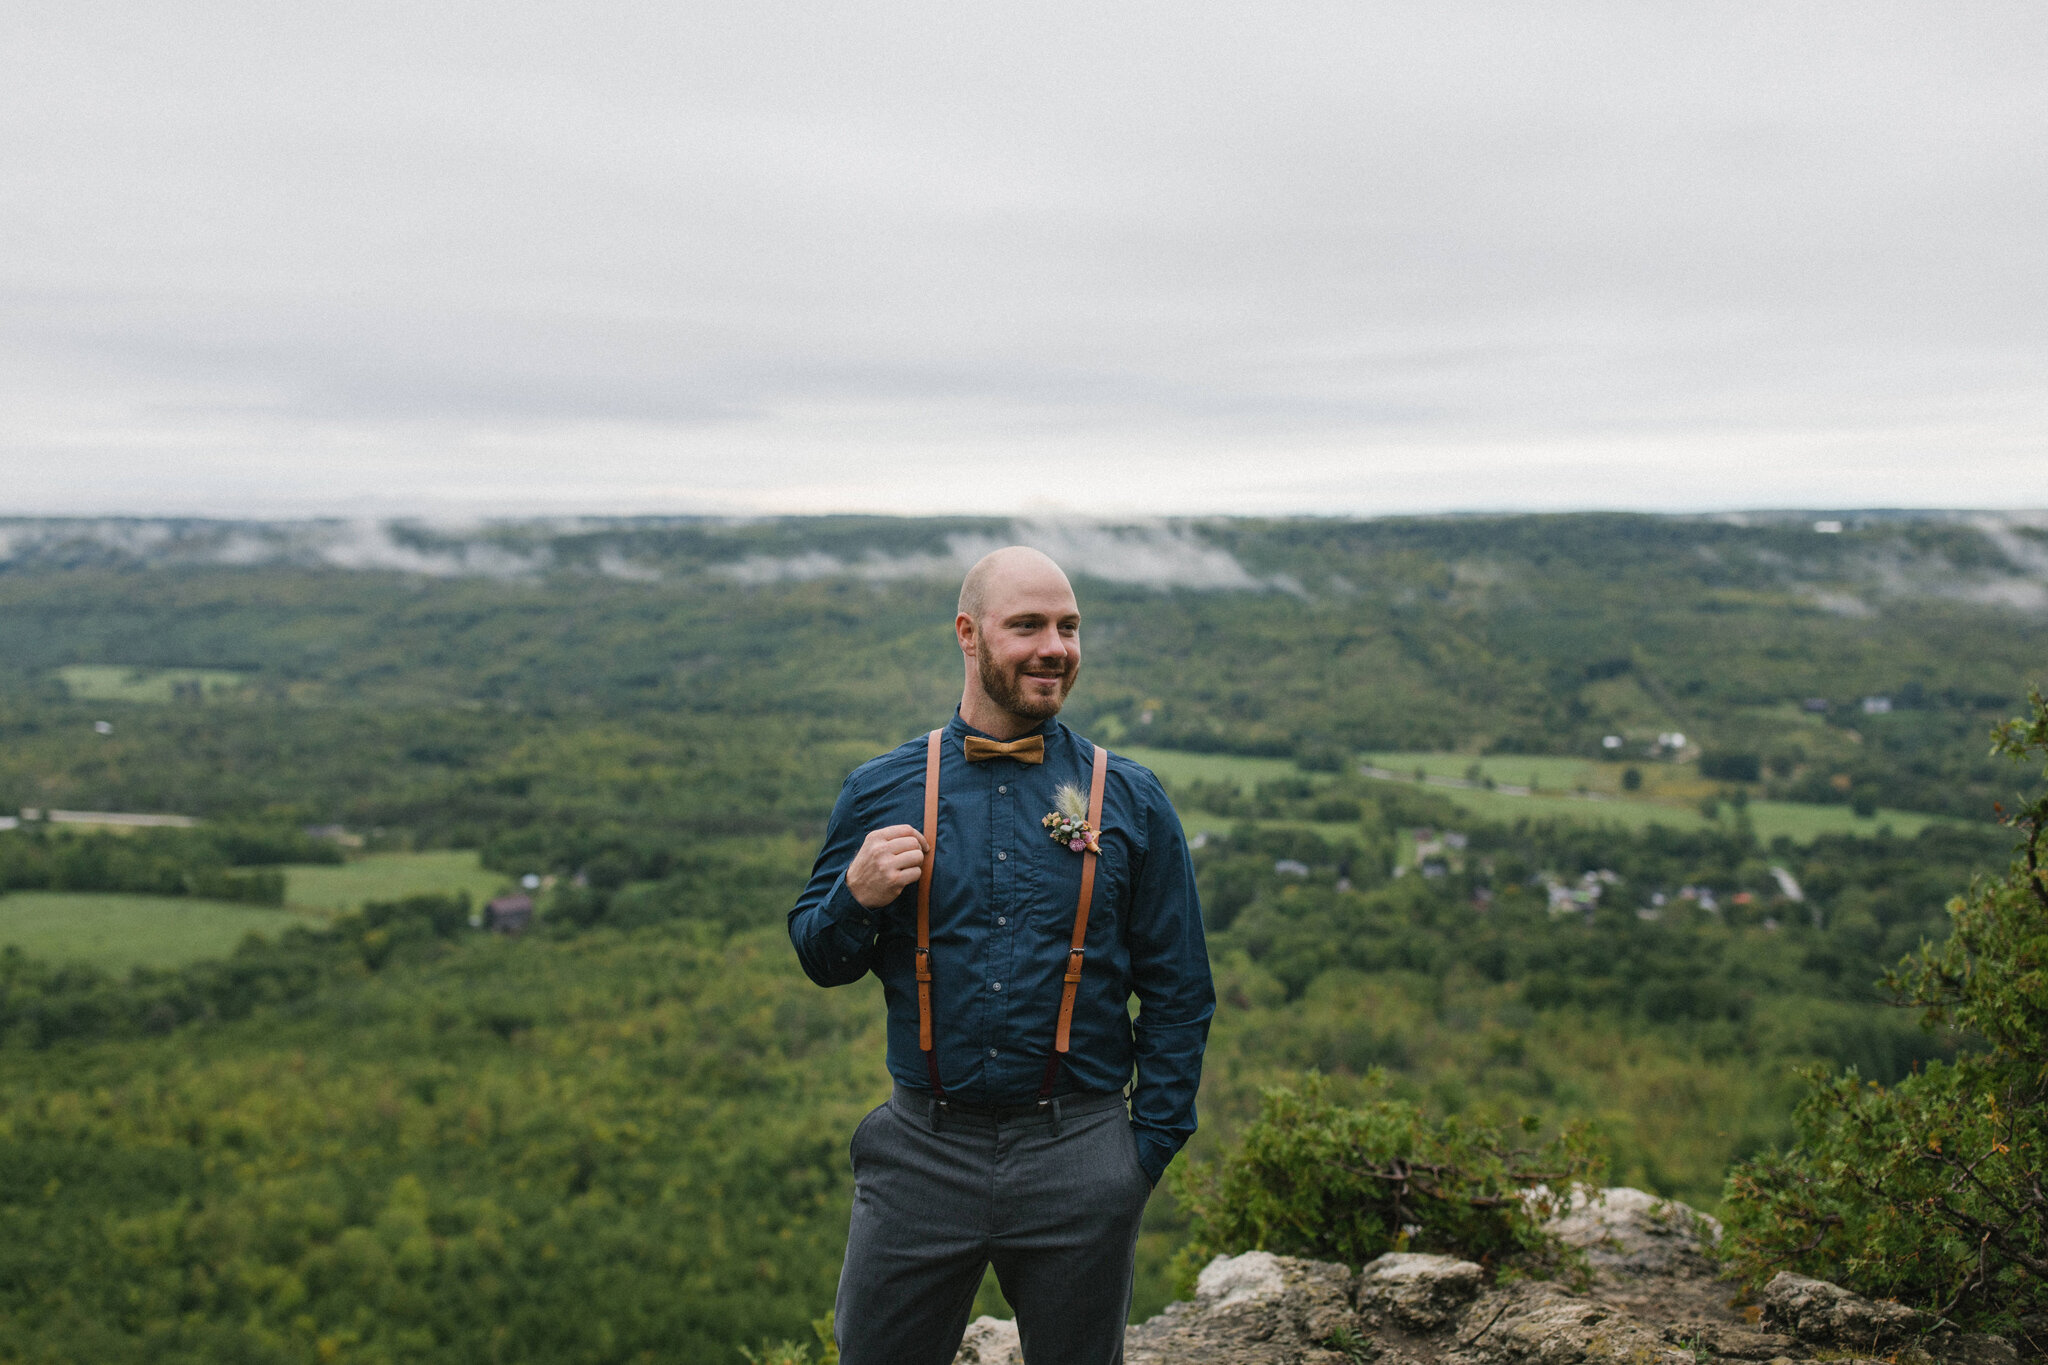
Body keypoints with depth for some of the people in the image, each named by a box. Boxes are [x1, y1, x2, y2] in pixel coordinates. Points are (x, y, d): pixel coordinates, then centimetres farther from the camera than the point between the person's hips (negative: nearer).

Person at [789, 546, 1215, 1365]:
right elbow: (820, 961, 8)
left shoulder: (1130, 804, 1)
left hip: (1076, 1161, 0)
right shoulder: (880, 793, 2)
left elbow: (1179, 994, 5)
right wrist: (858, 897, -13)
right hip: (922, 1152, 1)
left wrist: (1147, 1153, 0)